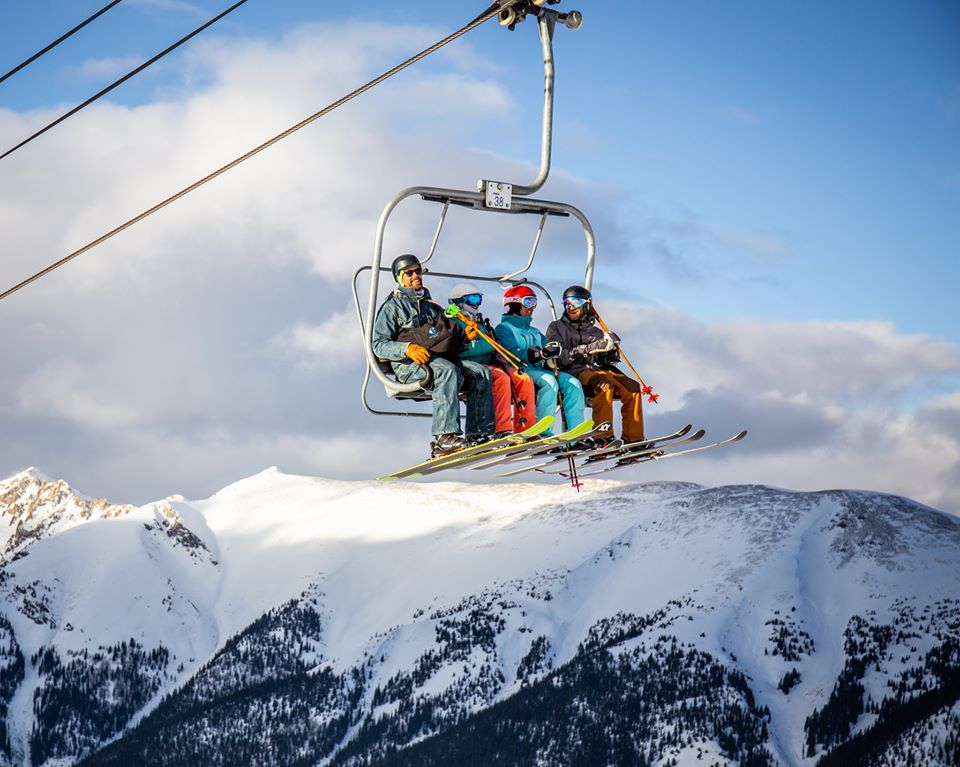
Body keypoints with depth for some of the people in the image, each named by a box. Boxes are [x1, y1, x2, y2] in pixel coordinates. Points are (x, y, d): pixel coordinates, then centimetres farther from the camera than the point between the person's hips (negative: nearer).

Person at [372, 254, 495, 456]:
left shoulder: (431, 306, 30)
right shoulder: (392, 306, 9)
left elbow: (446, 339, 28)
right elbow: (379, 345, -3)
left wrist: (464, 337, 5)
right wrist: (408, 349, -20)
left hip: (441, 358, 6)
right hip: (408, 365, -6)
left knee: (481, 373, -18)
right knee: (448, 371, -37)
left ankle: (479, 434, -24)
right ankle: (444, 437, -47)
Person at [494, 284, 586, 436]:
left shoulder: (534, 332, 33)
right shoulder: (504, 328, 8)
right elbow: (511, 353, -11)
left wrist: (551, 351, -8)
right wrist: (537, 354, -23)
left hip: (540, 370, 7)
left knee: (573, 383, -17)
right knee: (549, 381, -35)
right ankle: (543, 432, -39)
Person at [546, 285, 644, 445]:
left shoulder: (596, 333, 26)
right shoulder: (556, 328, 14)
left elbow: (610, 361, 17)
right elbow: (558, 357, -4)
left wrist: (612, 349, -6)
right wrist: (588, 349, -14)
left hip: (598, 370, 5)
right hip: (575, 372, -5)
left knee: (632, 387, -20)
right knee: (604, 384, -36)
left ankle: (634, 438, -21)